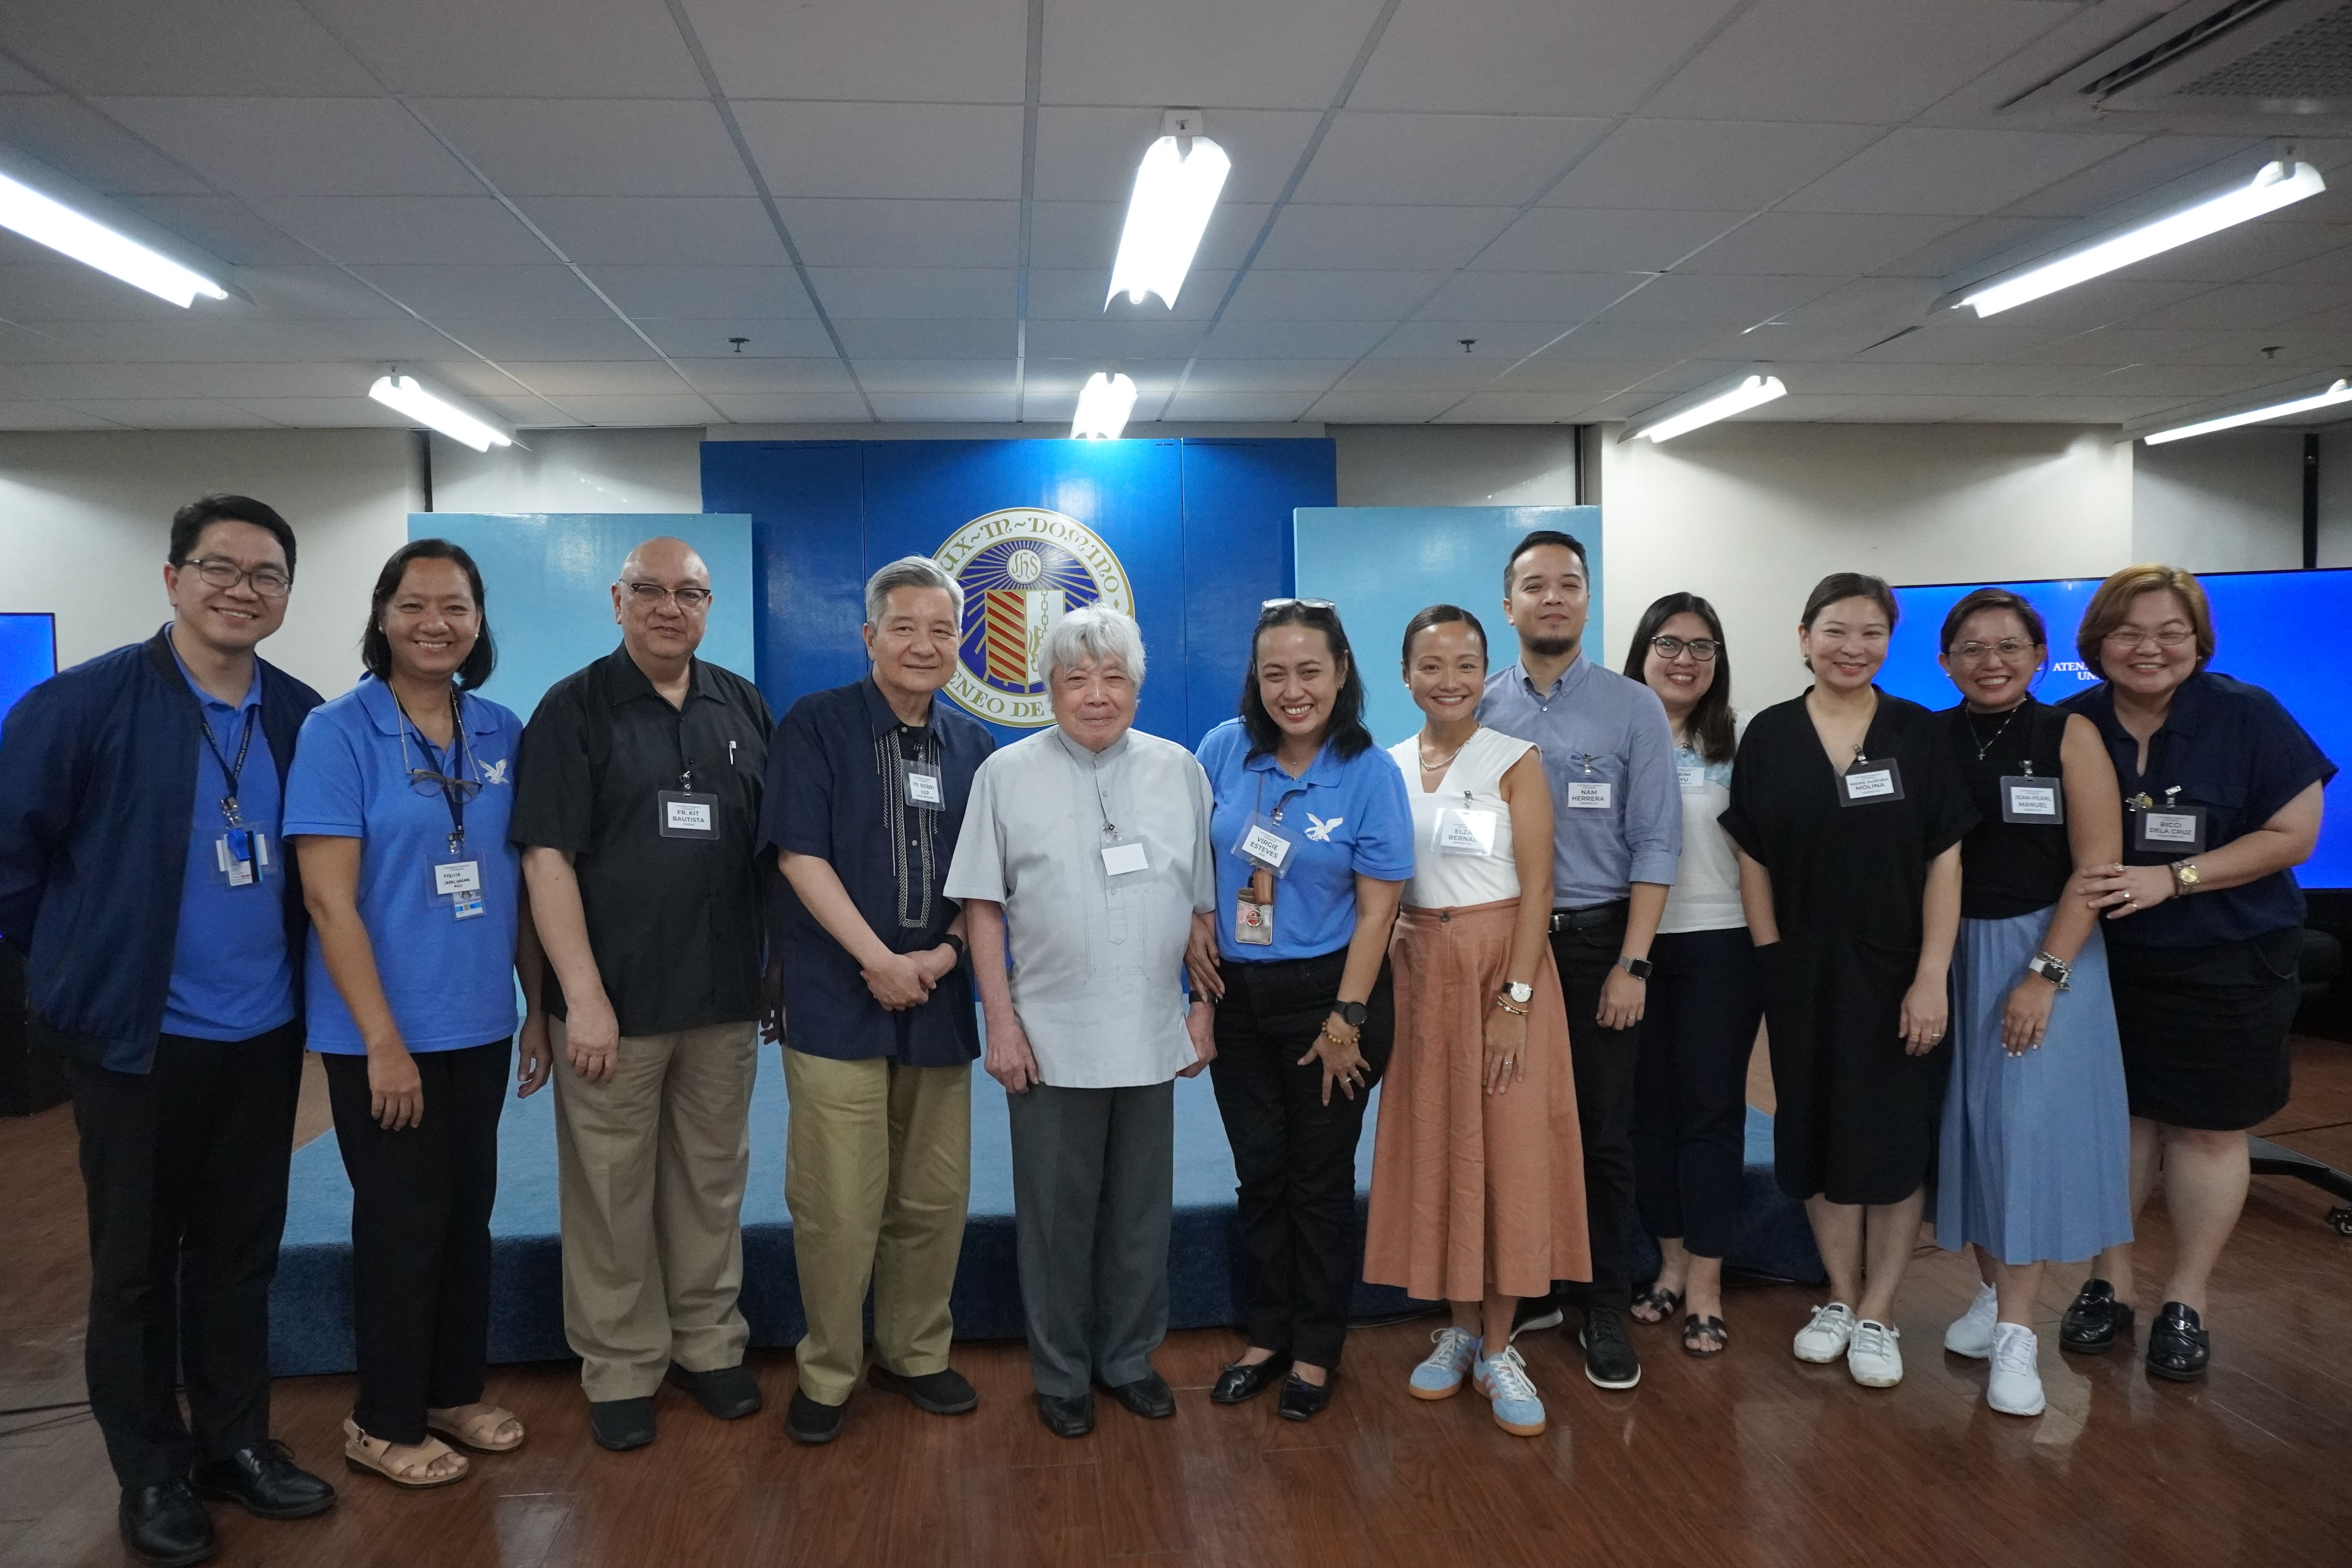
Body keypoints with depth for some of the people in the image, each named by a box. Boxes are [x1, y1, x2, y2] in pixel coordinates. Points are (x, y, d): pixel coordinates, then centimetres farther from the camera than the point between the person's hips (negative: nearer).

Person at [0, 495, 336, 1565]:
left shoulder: (303, 718, 1)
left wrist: (283, 966, 9)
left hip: (265, 1034, 4)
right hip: (137, 1034, -4)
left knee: (241, 1253, 15)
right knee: (135, 1262, 10)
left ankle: (235, 1443, 31)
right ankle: (152, 1473, 26)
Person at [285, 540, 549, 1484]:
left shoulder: (502, 734, 3)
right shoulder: (337, 733, -11)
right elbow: (329, 899, -14)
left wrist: (538, 1007, 8)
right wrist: (383, 1040, -16)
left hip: (480, 1026, 5)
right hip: (382, 1034, -5)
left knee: (467, 1214, 15)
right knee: (402, 1225, 7)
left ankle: (455, 1390, 34)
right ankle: (383, 1422, 26)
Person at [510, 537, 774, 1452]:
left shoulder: (744, 709, 8)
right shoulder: (573, 709, -2)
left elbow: (776, 845, 13)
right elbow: (547, 858, -8)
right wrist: (583, 996, -14)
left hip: (725, 999, 3)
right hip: (613, 1003, -3)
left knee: (712, 1180, 13)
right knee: (612, 1191, 5)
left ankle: (709, 1344, 28)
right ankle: (622, 1369, 20)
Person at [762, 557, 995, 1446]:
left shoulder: (973, 748, 11)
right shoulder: (816, 725, -2)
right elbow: (801, 854, -9)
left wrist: (943, 953, -6)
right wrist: (881, 960, -13)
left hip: (939, 1002, 4)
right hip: (838, 999, -4)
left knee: (934, 1198, 10)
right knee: (838, 1205, -1)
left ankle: (915, 1354, 28)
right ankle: (827, 1372, 17)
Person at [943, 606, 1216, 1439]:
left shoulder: (1179, 771, 5)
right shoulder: (1007, 775, -1)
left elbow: (1205, 903, 8)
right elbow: (983, 906, -1)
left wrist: (1203, 1011, 6)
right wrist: (1001, 1022, -6)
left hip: (1152, 1036, 2)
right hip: (1050, 1038, -2)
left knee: (1141, 1209, 13)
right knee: (1057, 1212, 9)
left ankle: (1130, 1358, 31)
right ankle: (1062, 1372, 26)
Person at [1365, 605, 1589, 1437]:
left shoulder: (1515, 761, -6)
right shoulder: (1387, 767, 6)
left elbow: (1537, 886, -9)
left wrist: (1515, 999, -16)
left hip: (1502, 964, -3)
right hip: (1417, 970, 4)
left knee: (1509, 1155, 0)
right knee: (1433, 1151, 8)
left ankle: (1498, 1350, 13)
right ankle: (1460, 1328, 24)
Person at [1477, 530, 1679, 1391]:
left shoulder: (1632, 707, -2)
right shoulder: (1479, 709, 2)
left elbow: (1656, 844, -5)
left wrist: (1631, 965, -10)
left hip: (1598, 940, -2)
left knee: (1603, 1134, 7)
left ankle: (1606, 1312, 21)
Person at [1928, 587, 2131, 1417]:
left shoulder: (2069, 735, -5)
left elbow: (2097, 866, -9)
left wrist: (2045, 975, -15)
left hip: (2046, 949, -3)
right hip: (1951, 952, 3)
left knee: (2027, 1125, -7)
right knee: (1969, 1123, 8)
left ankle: (2017, 1331, 2)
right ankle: (1993, 1291, 25)